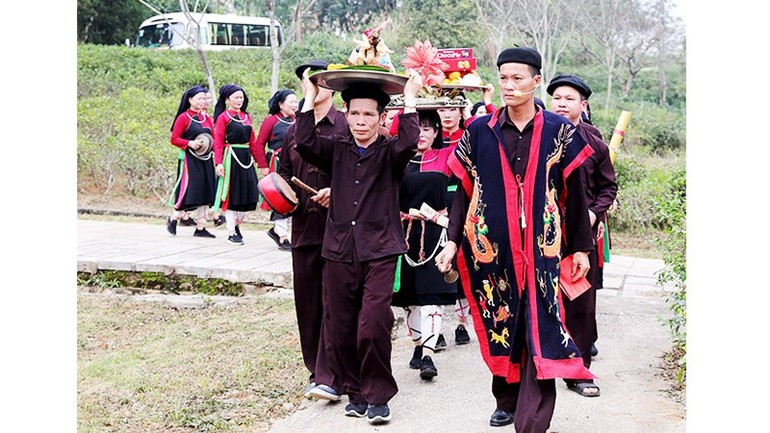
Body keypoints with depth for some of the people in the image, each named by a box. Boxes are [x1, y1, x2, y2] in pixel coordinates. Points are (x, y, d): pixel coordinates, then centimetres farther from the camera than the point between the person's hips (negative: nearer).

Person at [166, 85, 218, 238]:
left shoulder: (206, 117, 13)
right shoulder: (183, 118, -5)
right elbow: (174, 139, -7)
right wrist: (190, 143, -21)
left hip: (205, 160, 6)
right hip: (190, 160, -6)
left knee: (205, 193, 5)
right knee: (189, 191, -8)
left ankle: (200, 228, 11)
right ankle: (173, 219, 14)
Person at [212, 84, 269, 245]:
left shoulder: (247, 117, 13)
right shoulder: (223, 117, -4)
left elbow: (253, 141, 13)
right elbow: (218, 142, -9)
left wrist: (262, 163, 10)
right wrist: (219, 163, -21)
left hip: (246, 158, 6)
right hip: (231, 159, -6)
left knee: (249, 195, 4)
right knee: (231, 195, 0)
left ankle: (236, 223, 25)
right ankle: (231, 232, 8)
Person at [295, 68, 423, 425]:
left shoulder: (390, 152, 3)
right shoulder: (336, 150, 11)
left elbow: (408, 143, -19)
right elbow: (305, 143, -7)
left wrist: (409, 98, -12)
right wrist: (310, 97, -3)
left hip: (380, 251, -3)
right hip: (339, 251, 3)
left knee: (373, 327, -14)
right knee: (339, 331, 6)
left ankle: (377, 395, 4)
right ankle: (354, 391, 25)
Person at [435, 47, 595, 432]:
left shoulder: (559, 131, 1)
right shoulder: (480, 131, 3)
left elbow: (574, 194, 5)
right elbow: (464, 190, 6)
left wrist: (581, 248, 6)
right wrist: (452, 241, 1)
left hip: (542, 248, -1)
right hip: (493, 246, 1)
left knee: (540, 331, -7)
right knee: (501, 325, 10)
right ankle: (507, 400, 29)